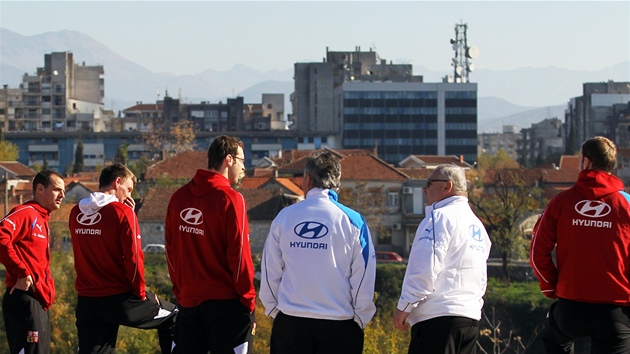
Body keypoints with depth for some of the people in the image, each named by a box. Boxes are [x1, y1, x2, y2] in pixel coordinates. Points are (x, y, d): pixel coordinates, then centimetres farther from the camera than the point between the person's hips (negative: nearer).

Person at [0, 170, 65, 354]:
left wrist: (48, 294, 13)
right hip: (25, 299, -10)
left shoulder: (42, 221, 21)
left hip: (39, 302, 10)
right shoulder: (25, 213, -9)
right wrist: (22, 272, -23)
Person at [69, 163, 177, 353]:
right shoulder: (122, 212, -12)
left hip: (86, 302, 5)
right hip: (121, 299, -5)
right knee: (172, 317, 18)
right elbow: (133, 257, -15)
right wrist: (141, 293, -1)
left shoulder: (76, 214, 6)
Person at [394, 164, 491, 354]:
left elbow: (426, 269, -13)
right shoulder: (477, 226, 21)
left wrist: (404, 307, -9)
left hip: (438, 317, -9)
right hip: (471, 319, 9)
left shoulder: (440, 217, -6)